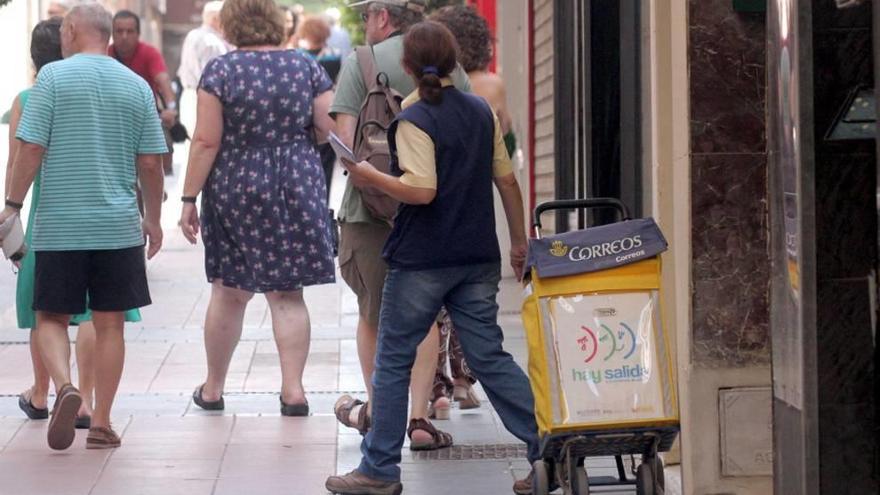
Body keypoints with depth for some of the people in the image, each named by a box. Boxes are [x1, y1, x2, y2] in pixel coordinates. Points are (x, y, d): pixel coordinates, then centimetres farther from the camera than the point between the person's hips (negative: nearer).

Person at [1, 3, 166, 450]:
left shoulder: (53, 76, -4)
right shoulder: (136, 86, 5)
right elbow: (150, 163, 6)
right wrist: (152, 218, 17)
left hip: (59, 226, -2)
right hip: (119, 226, 2)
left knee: (51, 317, 8)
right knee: (109, 324, 8)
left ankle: (64, 386, -18)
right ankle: (101, 425, 9)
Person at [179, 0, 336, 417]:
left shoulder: (221, 70, -7)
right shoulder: (306, 67, 0)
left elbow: (206, 141, -10)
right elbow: (331, 128, -1)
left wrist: (189, 198, -6)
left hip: (235, 191, -1)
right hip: (297, 190, 1)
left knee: (228, 291, 10)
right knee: (287, 293, 6)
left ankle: (212, 389, 21)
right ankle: (293, 390, -1)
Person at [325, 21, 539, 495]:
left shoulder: (413, 119, -13)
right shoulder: (482, 111, 6)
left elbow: (421, 190, -21)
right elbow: (506, 179, 9)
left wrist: (367, 174, -8)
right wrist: (520, 241, 18)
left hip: (422, 260, -6)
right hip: (477, 257, 6)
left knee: (392, 361, 5)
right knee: (490, 358, 8)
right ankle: (546, 449, 1)